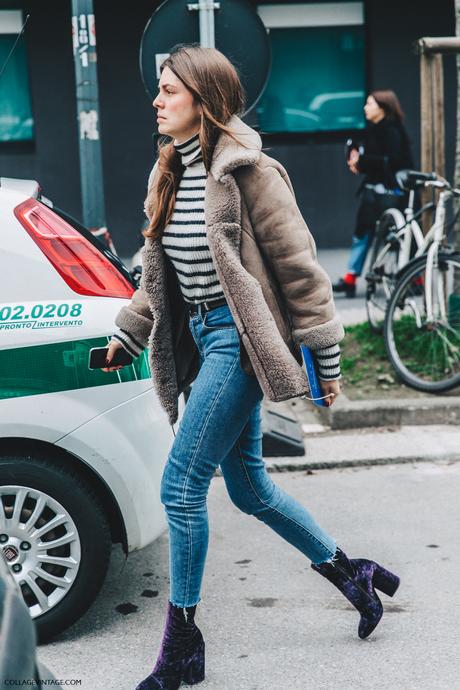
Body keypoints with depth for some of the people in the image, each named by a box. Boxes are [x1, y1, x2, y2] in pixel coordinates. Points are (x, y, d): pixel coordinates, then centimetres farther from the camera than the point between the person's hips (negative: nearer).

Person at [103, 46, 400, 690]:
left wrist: (325, 358, -10)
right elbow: (158, 275, 19)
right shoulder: (169, 173, 13)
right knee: (249, 487, 15)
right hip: (201, 339, 9)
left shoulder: (246, 169, -12)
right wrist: (127, 333, 11)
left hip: (238, 339, -9)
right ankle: (352, 574, 34)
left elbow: (299, 266, -11)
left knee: (182, 485, -8)